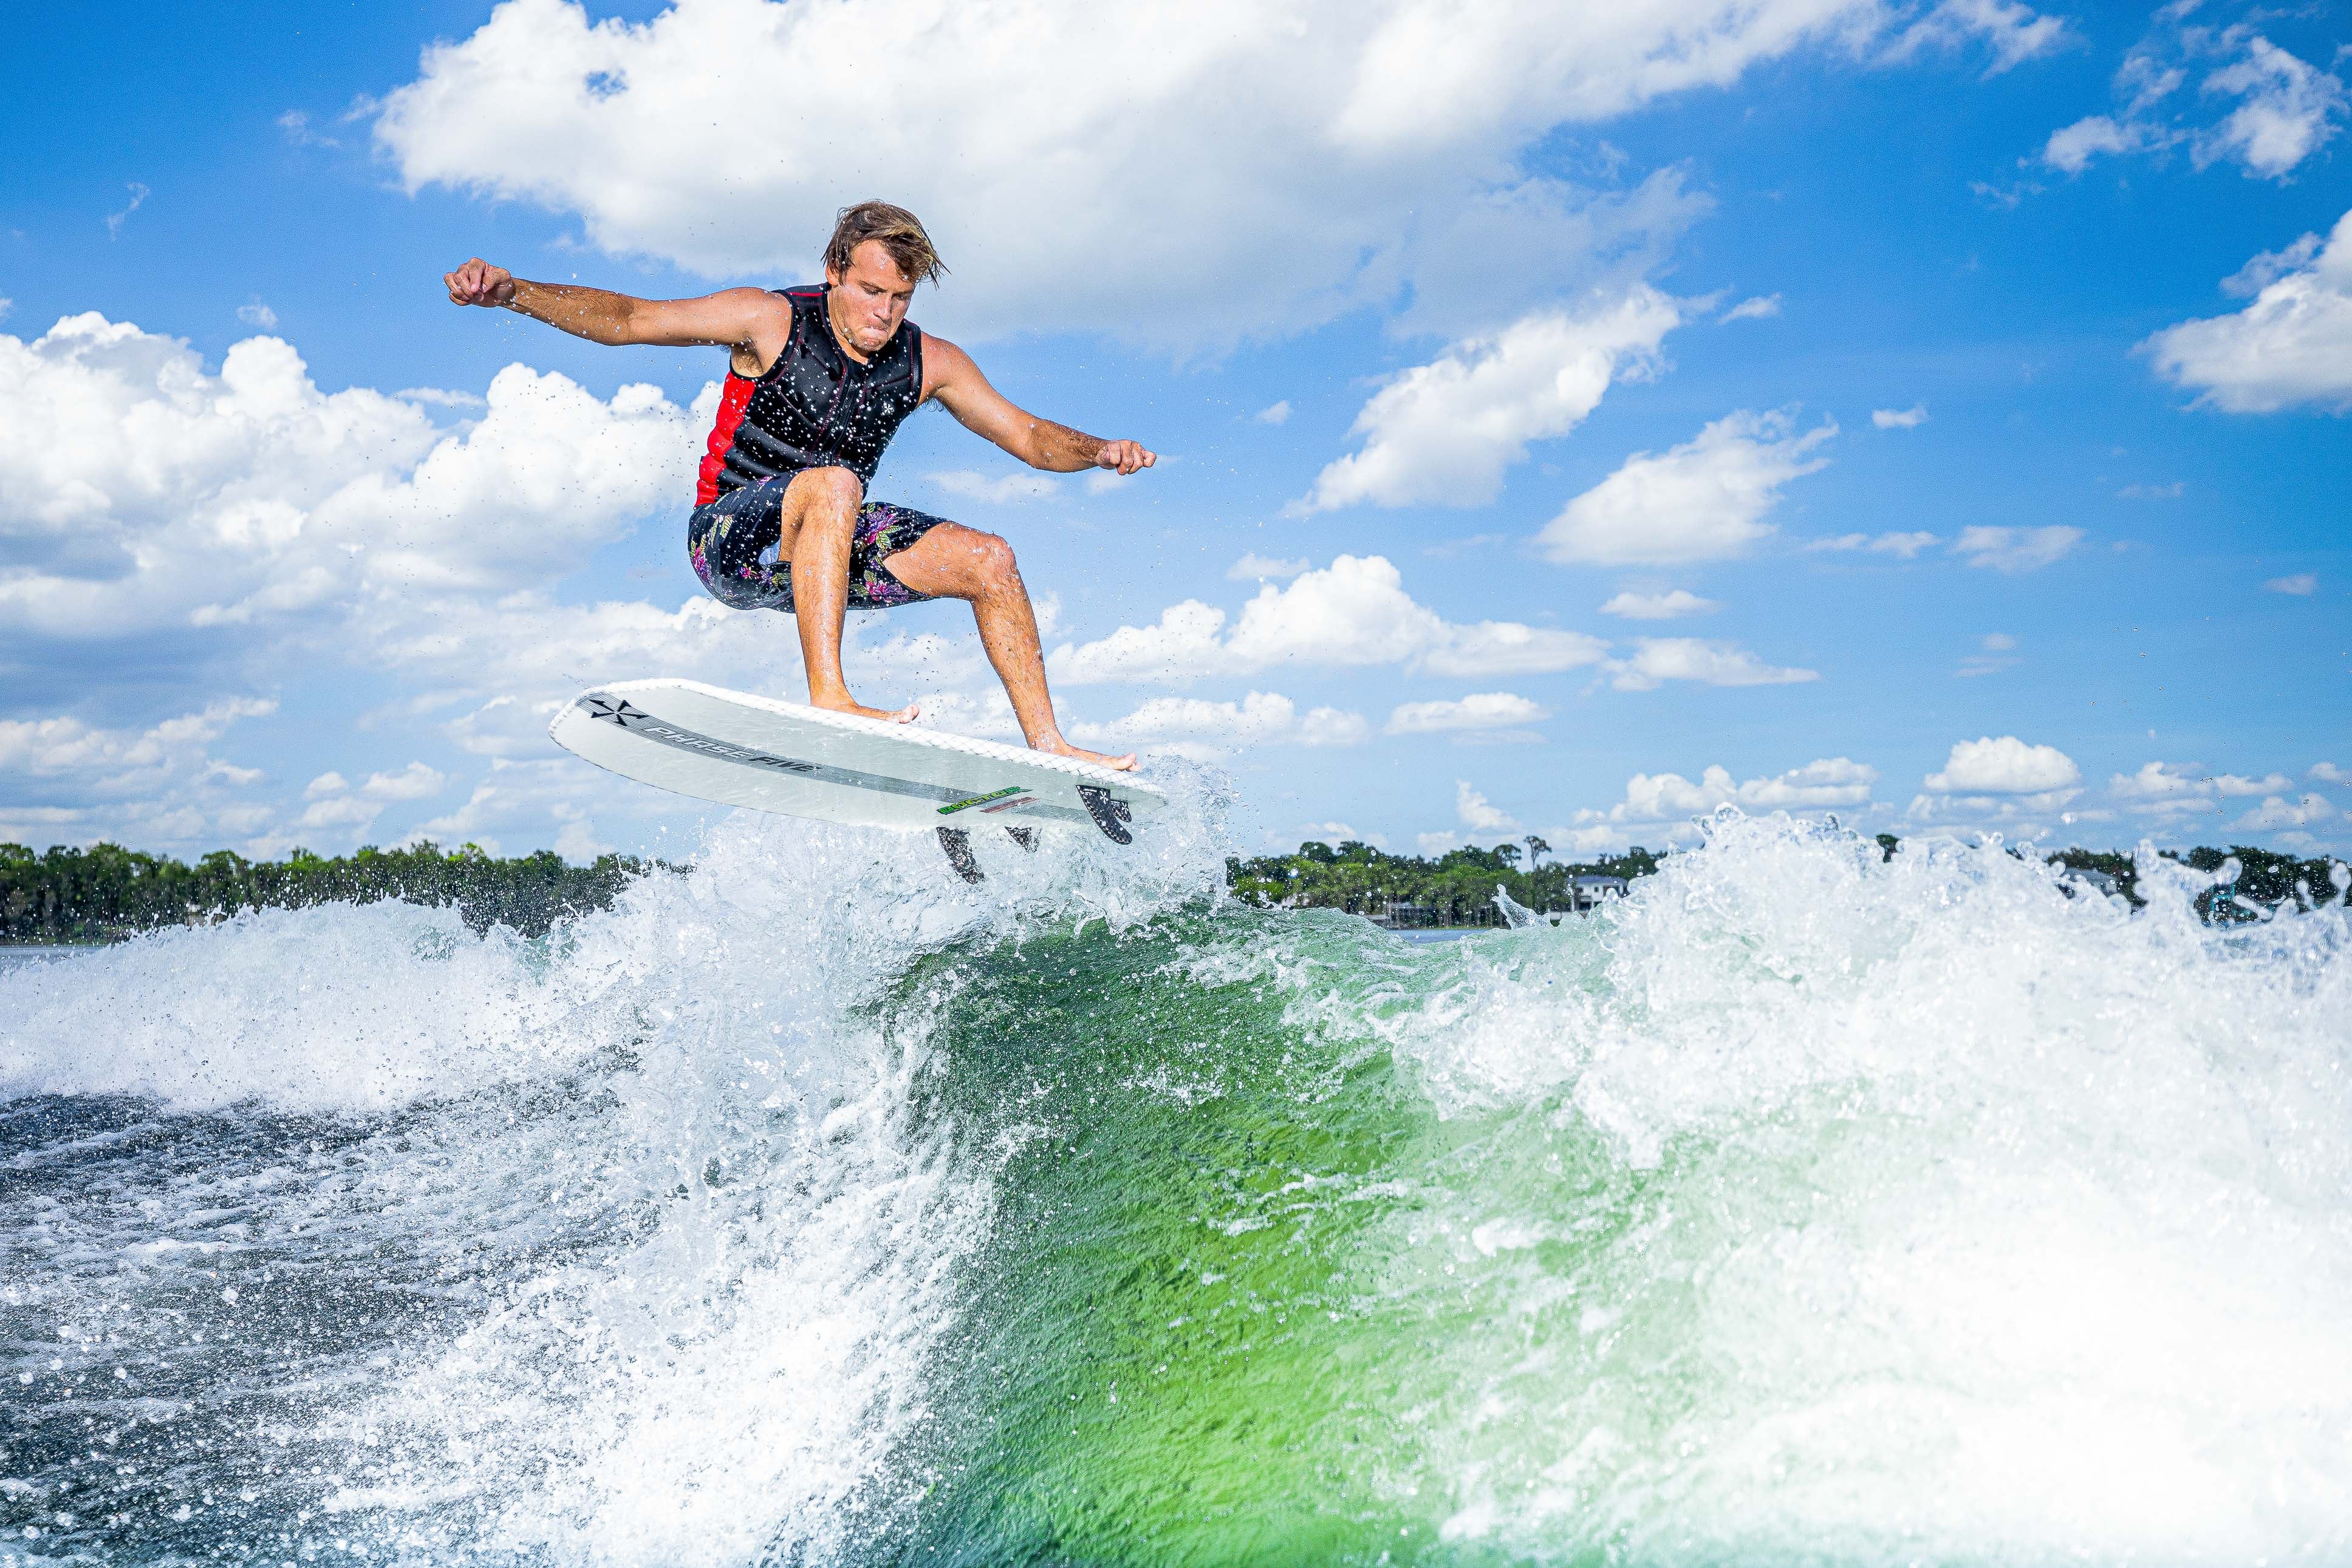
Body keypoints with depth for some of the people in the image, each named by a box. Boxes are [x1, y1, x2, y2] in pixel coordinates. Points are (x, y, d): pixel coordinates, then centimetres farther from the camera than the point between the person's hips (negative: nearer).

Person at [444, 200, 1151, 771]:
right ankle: (828, 696, -44)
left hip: (831, 546, 5)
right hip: (729, 542, -5)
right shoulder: (772, 321, -12)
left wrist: (1098, 452, -16)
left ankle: (1047, 747, -9)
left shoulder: (930, 363, -1)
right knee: (833, 485, -37)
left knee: (988, 558, -12)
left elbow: (1029, 437, 3)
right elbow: (626, 318, -13)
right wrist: (515, 292, -25)